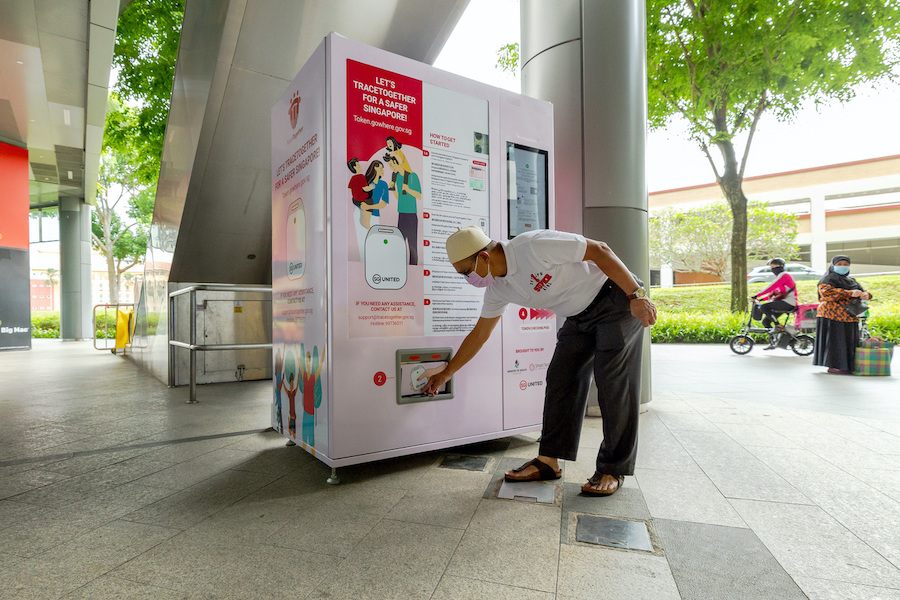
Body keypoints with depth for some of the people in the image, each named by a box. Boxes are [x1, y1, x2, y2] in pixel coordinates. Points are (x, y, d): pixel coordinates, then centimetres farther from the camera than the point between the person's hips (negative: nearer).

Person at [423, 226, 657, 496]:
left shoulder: (534, 246, -29)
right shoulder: (497, 289, -4)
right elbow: (479, 335, 7)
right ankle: (549, 461, 9)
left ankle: (613, 470, 3)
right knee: (560, 379, 1)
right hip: (580, 317, 7)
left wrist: (637, 295, -23)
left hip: (616, 299, -7)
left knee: (613, 383, -8)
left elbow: (600, 251, -23)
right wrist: (446, 373, 12)